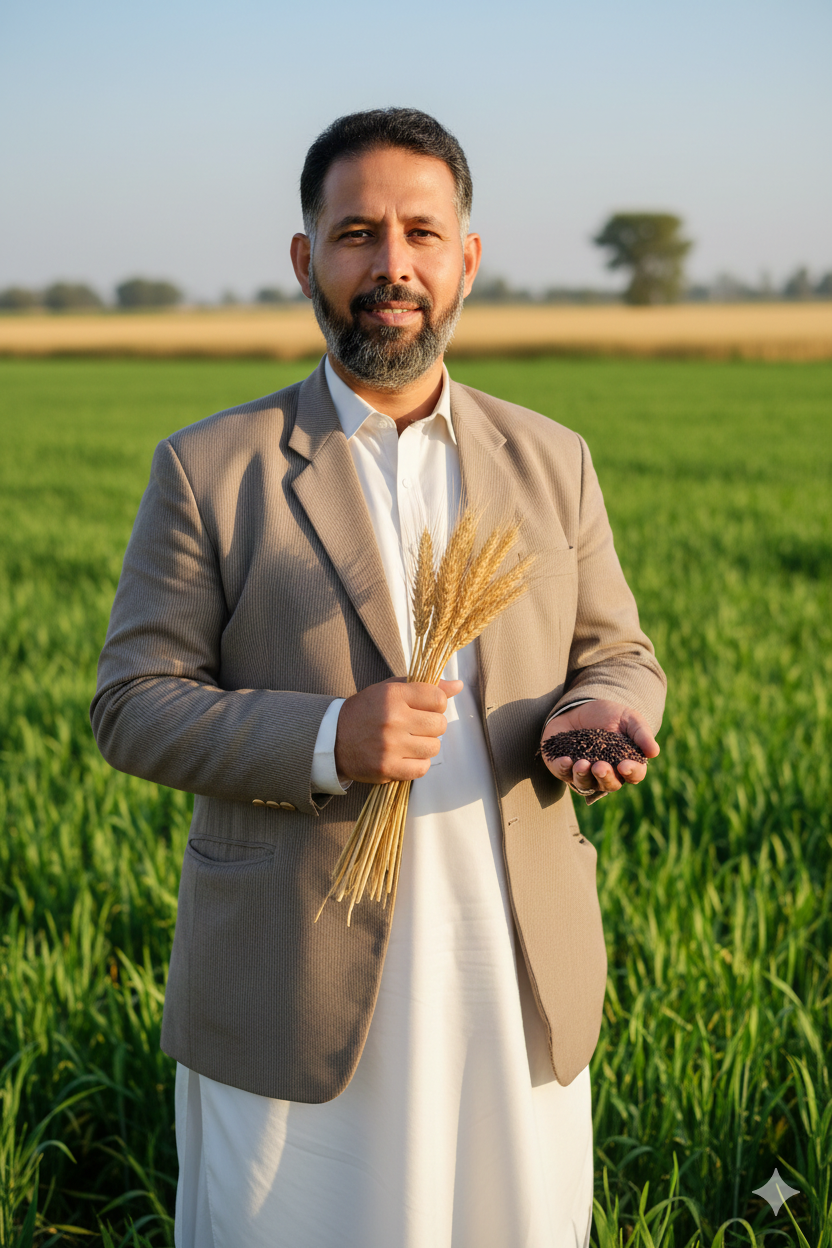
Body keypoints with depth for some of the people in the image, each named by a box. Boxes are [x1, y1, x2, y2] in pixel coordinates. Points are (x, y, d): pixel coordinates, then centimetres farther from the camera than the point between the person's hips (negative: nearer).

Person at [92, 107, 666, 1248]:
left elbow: (618, 656, 13)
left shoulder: (551, 462, 8)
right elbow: (133, 706, -4)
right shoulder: (209, 468, -1)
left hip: (513, 980, 3)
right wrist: (326, 740, -20)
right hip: (294, 997, -2)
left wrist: (597, 714, -12)